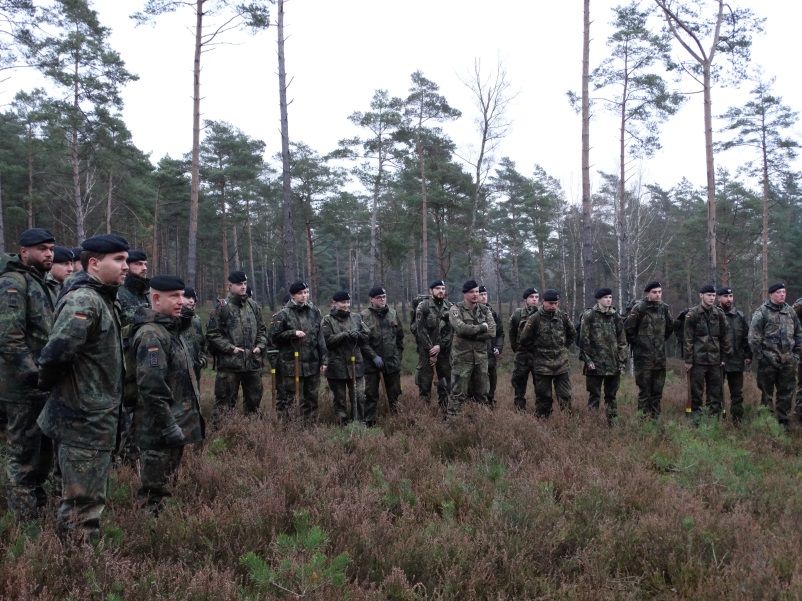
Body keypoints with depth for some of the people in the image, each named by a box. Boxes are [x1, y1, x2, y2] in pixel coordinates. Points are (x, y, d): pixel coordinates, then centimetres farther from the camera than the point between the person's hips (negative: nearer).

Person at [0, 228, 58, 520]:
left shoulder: (47, 285, 14)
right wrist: (35, 375, -21)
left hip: (46, 385, 8)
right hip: (24, 388, -8)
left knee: (43, 451, 19)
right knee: (23, 454, 2)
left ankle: (38, 503, 34)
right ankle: (25, 517, 13)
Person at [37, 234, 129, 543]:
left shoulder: (103, 298, 11)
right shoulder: (84, 300, -21)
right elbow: (56, 352, -33)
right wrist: (48, 382, -15)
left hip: (97, 416, 10)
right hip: (84, 419, -10)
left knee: (89, 496, 23)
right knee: (83, 504, 1)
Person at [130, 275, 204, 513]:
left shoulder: (172, 329, 14)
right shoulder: (151, 335, -18)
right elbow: (152, 387, -26)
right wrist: (169, 426, -23)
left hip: (177, 426, 10)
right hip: (160, 431, -10)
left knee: (166, 485, 20)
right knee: (154, 493, 0)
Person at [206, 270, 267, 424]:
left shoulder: (253, 306, 11)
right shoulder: (222, 307, -7)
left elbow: (262, 329, 17)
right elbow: (212, 334, -8)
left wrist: (260, 346, 1)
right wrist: (230, 348, -14)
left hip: (253, 361, 6)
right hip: (229, 363, -6)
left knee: (254, 399, 16)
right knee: (225, 401, -1)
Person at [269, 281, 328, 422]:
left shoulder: (314, 311, 9)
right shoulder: (284, 314, -4)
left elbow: (320, 337, 10)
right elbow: (274, 335, -4)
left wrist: (324, 360, 7)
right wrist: (293, 333, -15)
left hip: (312, 363, 5)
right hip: (291, 363, -4)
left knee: (311, 397, 13)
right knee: (287, 396, 0)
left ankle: (311, 424, 23)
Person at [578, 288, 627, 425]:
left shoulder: (616, 316, 10)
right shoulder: (589, 315, -5)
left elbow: (621, 340, 13)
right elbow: (584, 339, -7)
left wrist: (622, 360, 8)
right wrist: (588, 360, -11)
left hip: (614, 364, 4)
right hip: (595, 363, -4)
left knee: (611, 395, 11)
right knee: (594, 395, 1)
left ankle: (612, 422, 20)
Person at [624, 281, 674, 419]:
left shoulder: (664, 308, 7)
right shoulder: (639, 308, -11)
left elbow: (670, 327, 23)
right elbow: (628, 328, -9)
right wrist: (636, 342, 0)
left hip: (660, 356, 6)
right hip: (643, 356, -6)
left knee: (658, 390, 11)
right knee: (644, 390, -2)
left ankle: (655, 417, 20)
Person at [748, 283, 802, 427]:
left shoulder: (790, 312, 11)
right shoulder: (762, 312, -6)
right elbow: (753, 337, -9)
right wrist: (759, 356, -11)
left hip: (788, 360, 5)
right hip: (768, 360, -5)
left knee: (787, 392, 10)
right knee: (767, 392, 4)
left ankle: (783, 419, 21)